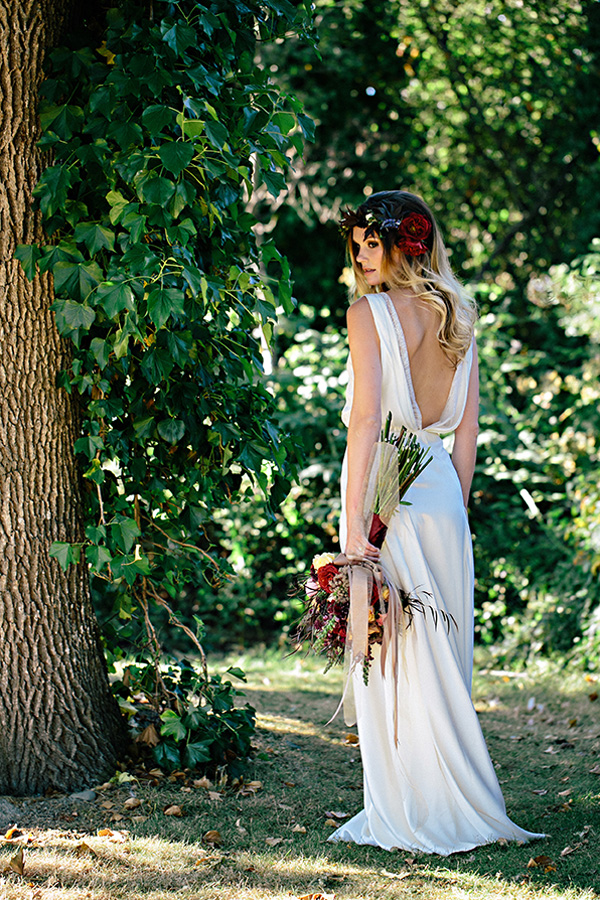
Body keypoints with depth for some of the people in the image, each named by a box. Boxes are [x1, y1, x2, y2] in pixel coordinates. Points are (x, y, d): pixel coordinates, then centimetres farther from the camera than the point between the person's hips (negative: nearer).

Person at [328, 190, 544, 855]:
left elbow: (365, 418, -18)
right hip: (441, 482, 7)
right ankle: (462, 805, 19)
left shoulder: (369, 312, -9)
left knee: (388, 657, 0)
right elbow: (468, 428, 13)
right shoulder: (458, 314, 11)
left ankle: (407, 815, 4)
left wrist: (352, 520, -17)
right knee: (442, 655, 13)